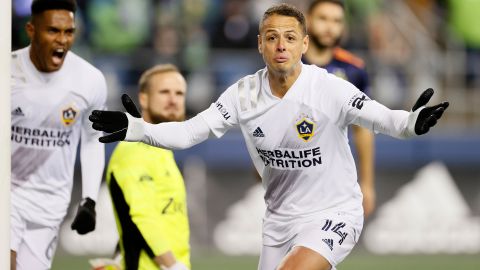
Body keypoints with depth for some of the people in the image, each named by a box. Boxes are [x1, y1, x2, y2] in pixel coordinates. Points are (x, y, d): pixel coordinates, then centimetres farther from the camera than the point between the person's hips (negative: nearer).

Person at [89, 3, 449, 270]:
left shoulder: (330, 89, -19)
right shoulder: (244, 94, -6)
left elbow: (382, 119, -27)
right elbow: (190, 132, -6)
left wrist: (411, 123, -49)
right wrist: (138, 128, -21)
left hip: (333, 215, -5)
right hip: (281, 217, 6)